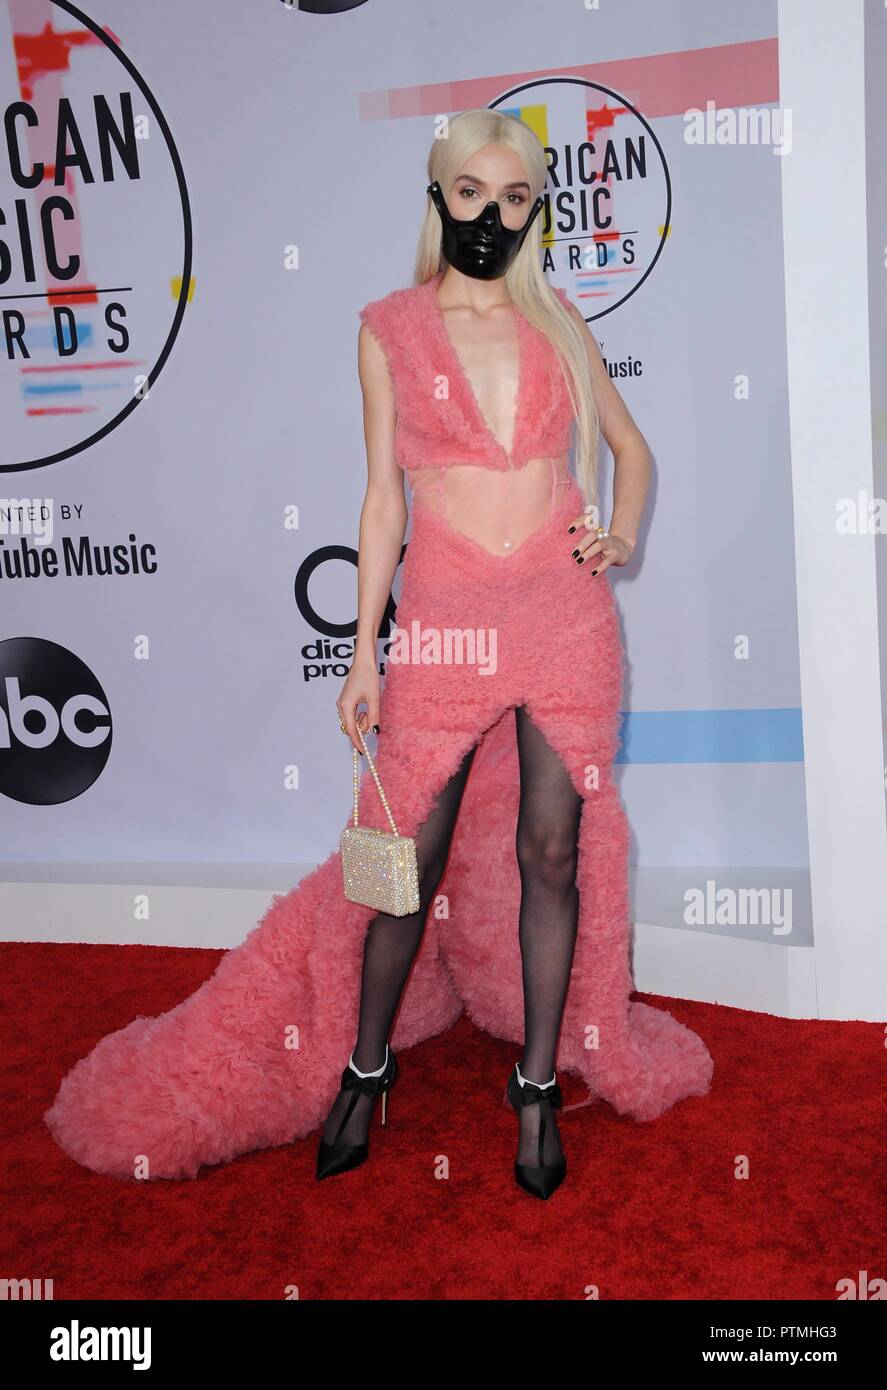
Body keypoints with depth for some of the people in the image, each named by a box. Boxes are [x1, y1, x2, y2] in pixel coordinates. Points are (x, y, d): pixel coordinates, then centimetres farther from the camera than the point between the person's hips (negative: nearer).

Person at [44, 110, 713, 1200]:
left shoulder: (556, 320, 10)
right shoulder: (388, 329, 5)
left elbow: (629, 444, 21)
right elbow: (384, 496, 4)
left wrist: (623, 534, 1)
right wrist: (363, 650, 0)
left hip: (566, 616, 2)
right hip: (443, 620, -2)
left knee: (554, 850, 4)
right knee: (411, 854, 2)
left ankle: (539, 1084, 21)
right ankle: (364, 1070, 25)